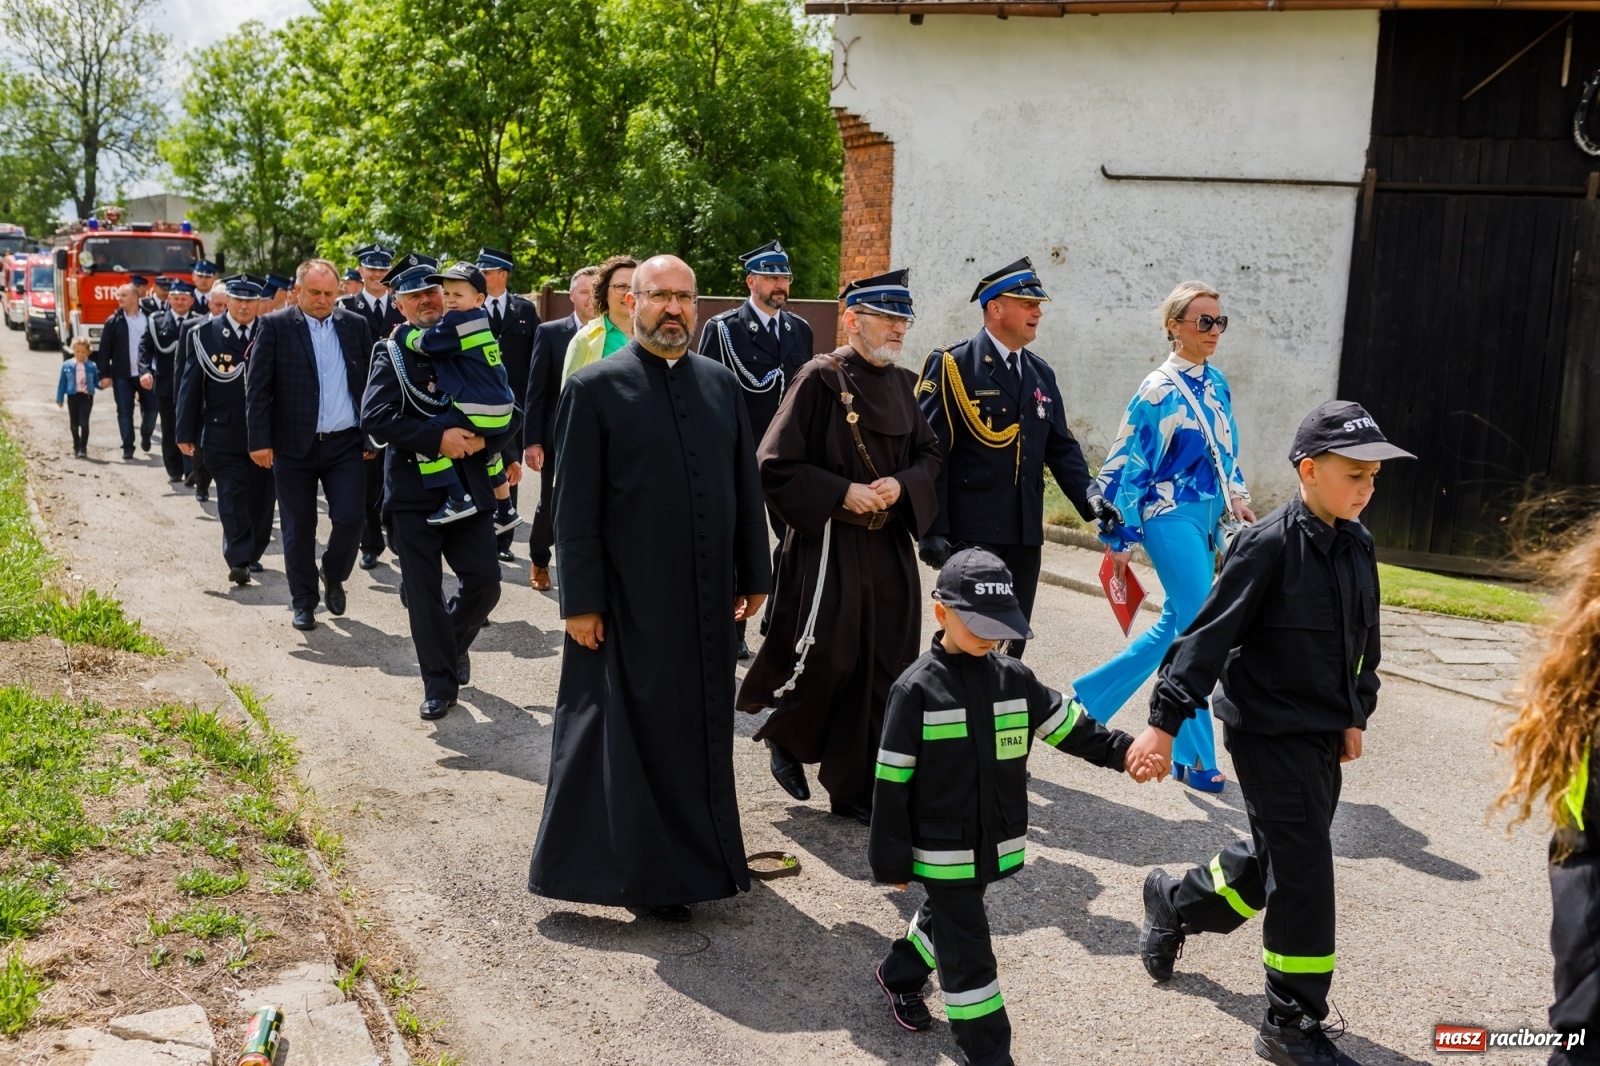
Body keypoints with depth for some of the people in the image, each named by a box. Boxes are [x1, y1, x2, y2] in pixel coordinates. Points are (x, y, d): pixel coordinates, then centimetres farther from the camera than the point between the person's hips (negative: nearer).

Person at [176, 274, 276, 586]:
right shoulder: (203, 335, 0)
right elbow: (190, 387, 1)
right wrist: (186, 433, -3)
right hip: (223, 435, -2)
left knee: (261, 499, 11)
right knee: (232, 500, -5)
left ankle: (252, 554, 27)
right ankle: (238, 560, -2)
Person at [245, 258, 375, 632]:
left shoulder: (356, 326, 5)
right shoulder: (274, 325, -2)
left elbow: (372, 383, 8)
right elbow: (257, 387, -5)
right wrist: (260, 440, -11)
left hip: (346, 444, 1)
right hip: (293, 446, -1)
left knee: (350, 518, -6)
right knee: (298, 529, 6)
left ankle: (333, 575, 23)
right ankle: (304, 602, 21)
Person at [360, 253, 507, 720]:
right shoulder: (391, 354, -1)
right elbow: (374, 417, -14)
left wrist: (482, 439, -8)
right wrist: (439, 438, -20)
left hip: (469, 485, 2)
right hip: (414, 490, -2)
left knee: (484, 581, -1)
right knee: (423, 592, 3)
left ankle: (456, 643, 30)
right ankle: (440, 682, 16)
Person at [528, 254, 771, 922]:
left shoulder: (721, 384, 8)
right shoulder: (596, 388, -6)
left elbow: (746, 485, 11)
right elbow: (575, 506, -8)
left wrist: (754, 576, 9)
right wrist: (581, 602, -11)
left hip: (708, 598, 5)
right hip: (632, 603, -5)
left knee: (703, 728, 15)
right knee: (635, 733, 5)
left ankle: (701, 853, 33)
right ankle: (645, 872, 19)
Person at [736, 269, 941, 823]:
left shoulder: (902, 384, 9)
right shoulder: (820, 379, -10)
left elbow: (929, 453, 16)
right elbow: (776, 464, -12)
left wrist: (902, 484, -5)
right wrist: (843, 492, -18)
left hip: (890, 548, 6)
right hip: (829, 545, -6)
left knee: (881, 671, 5)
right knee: (826, 662, -5)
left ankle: (857, 788, 18)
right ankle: (783, 737, 27)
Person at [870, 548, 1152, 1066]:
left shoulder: (1014, 678, -3)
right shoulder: (917, 689, -18)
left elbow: (1068, 725, 7)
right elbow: (892, 780, -14)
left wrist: (1121, 751, -9)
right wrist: (891, 858, -11)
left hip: (995, 842, 6)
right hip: (943, 849, -6)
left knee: (946, 918, 27)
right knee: (968, 955, 1)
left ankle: (900, 973, 53)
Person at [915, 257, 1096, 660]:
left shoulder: (1041, 374, 14)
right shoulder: (953, 366, -6)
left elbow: (1061, 447, 14)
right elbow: (930, 452, -11)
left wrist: (1089, 497, -4)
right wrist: (933, 529, -16)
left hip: (1025, 534, 7)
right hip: (971, 532, -6)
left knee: (1013, 642, 11)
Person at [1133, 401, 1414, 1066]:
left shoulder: (1357, 546, 5)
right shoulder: (1268, 545, -18)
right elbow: (1210, 636, -20)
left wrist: (1355, 717, 15)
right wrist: (1164, 722, -22)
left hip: (1322, 735, 8)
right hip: (1269, 731, -8)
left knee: (1276, 857, 18)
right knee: (1303, 871, -5)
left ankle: (1173, 900, 43)